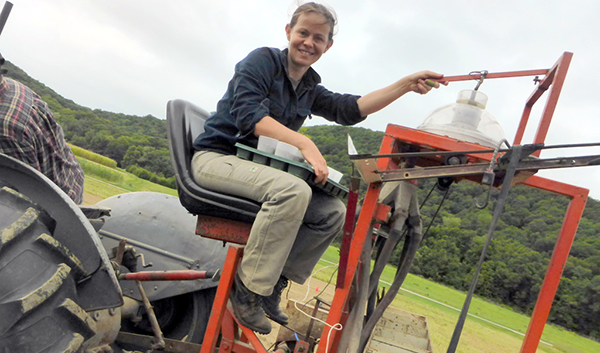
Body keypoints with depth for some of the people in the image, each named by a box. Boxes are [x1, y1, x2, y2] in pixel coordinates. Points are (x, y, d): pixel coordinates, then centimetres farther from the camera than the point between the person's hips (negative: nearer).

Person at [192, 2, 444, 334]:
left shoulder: (310, 89, 16)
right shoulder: (263, 60, -6)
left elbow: (350, 109, 6)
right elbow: (248, 114, -20)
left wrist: (406, 84, -1)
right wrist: (304, 143, -27)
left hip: (257, 167, 7)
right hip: (216, 156, -7)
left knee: (332, 212, -8)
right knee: (293, 191, -35)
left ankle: (273, 283, -3)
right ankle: (247, 289, -23)